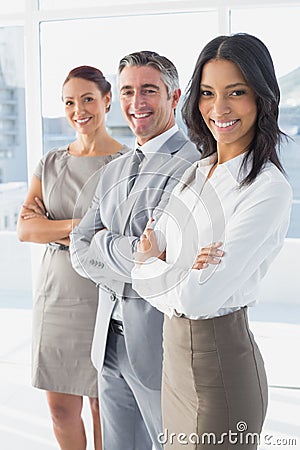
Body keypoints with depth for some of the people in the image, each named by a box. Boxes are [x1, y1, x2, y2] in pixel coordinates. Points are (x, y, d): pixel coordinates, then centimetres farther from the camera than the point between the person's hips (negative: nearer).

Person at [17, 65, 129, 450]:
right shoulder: (50, 163, 10)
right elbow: (25, 229, -1)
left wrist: (53, 228, -14)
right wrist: (75, 226, -18)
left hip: (104, 297, -4)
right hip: (56, 292, 5)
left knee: (103, 404, 7)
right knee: (60, 407, 12)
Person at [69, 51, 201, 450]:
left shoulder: (195, 164, -13)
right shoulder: (114, 171, 13)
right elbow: (80, 251, 7)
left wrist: (104, 243, -6)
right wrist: (131, 257, -11)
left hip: (163, 343, -7)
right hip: (110, 341, 7)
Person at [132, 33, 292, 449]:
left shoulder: (270, 190, -18)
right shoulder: (196, 172, 7)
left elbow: (200, 297, -23)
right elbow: (149, 249, 5)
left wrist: (151, 266, -5)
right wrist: (181, 275, -15)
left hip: (221, 356, -7)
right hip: (175, 349, 8)